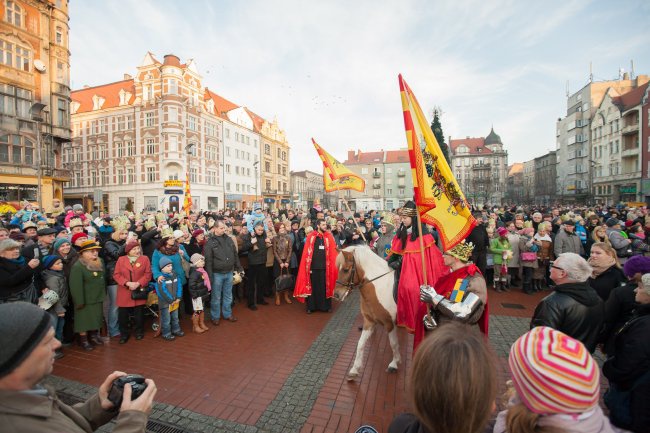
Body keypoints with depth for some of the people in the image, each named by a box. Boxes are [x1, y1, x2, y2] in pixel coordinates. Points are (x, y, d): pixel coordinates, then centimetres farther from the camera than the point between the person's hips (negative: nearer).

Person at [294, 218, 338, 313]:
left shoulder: (329, 237, 4)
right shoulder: (310, 237, 0)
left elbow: (333, 252, 2)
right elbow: (306, 253, -2)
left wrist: (333, 266, -6)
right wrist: (308, 267, -6)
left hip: (325, 267, 1)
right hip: (313, 266, -1)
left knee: (325, 287, 9)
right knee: (312, 286, 8)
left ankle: (326, 306, 23)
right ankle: (311, 306, 21)